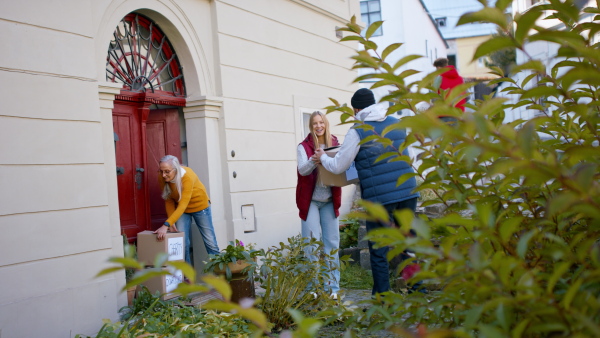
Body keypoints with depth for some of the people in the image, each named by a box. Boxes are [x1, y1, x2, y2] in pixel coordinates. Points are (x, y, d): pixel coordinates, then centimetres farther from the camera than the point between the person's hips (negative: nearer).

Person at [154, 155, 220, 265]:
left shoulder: (187, 176, -36)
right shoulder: (162, 178, -21)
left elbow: (183, 205, -41)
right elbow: (169, 201, -10)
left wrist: (166, 225, -47)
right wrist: (172, 222, -19)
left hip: (199, 205, -3)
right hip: (180, 209, 3)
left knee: (210, 242, 3)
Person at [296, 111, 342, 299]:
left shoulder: (334, 144, 8)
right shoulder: (304, 146, 0)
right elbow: (302, 170, -14)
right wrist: (313, 161, -35)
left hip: (329, 200, 3)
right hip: (310, 200, -3)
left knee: (332, 243, 5)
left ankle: (333, 287, 13)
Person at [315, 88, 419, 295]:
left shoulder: (357, 131, -5)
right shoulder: (397, 124, 12)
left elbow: (338, 167, -2)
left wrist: (322, 157, 19)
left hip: (380, 197, -5)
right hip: (408, 192, 5)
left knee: (379, 251, 4)